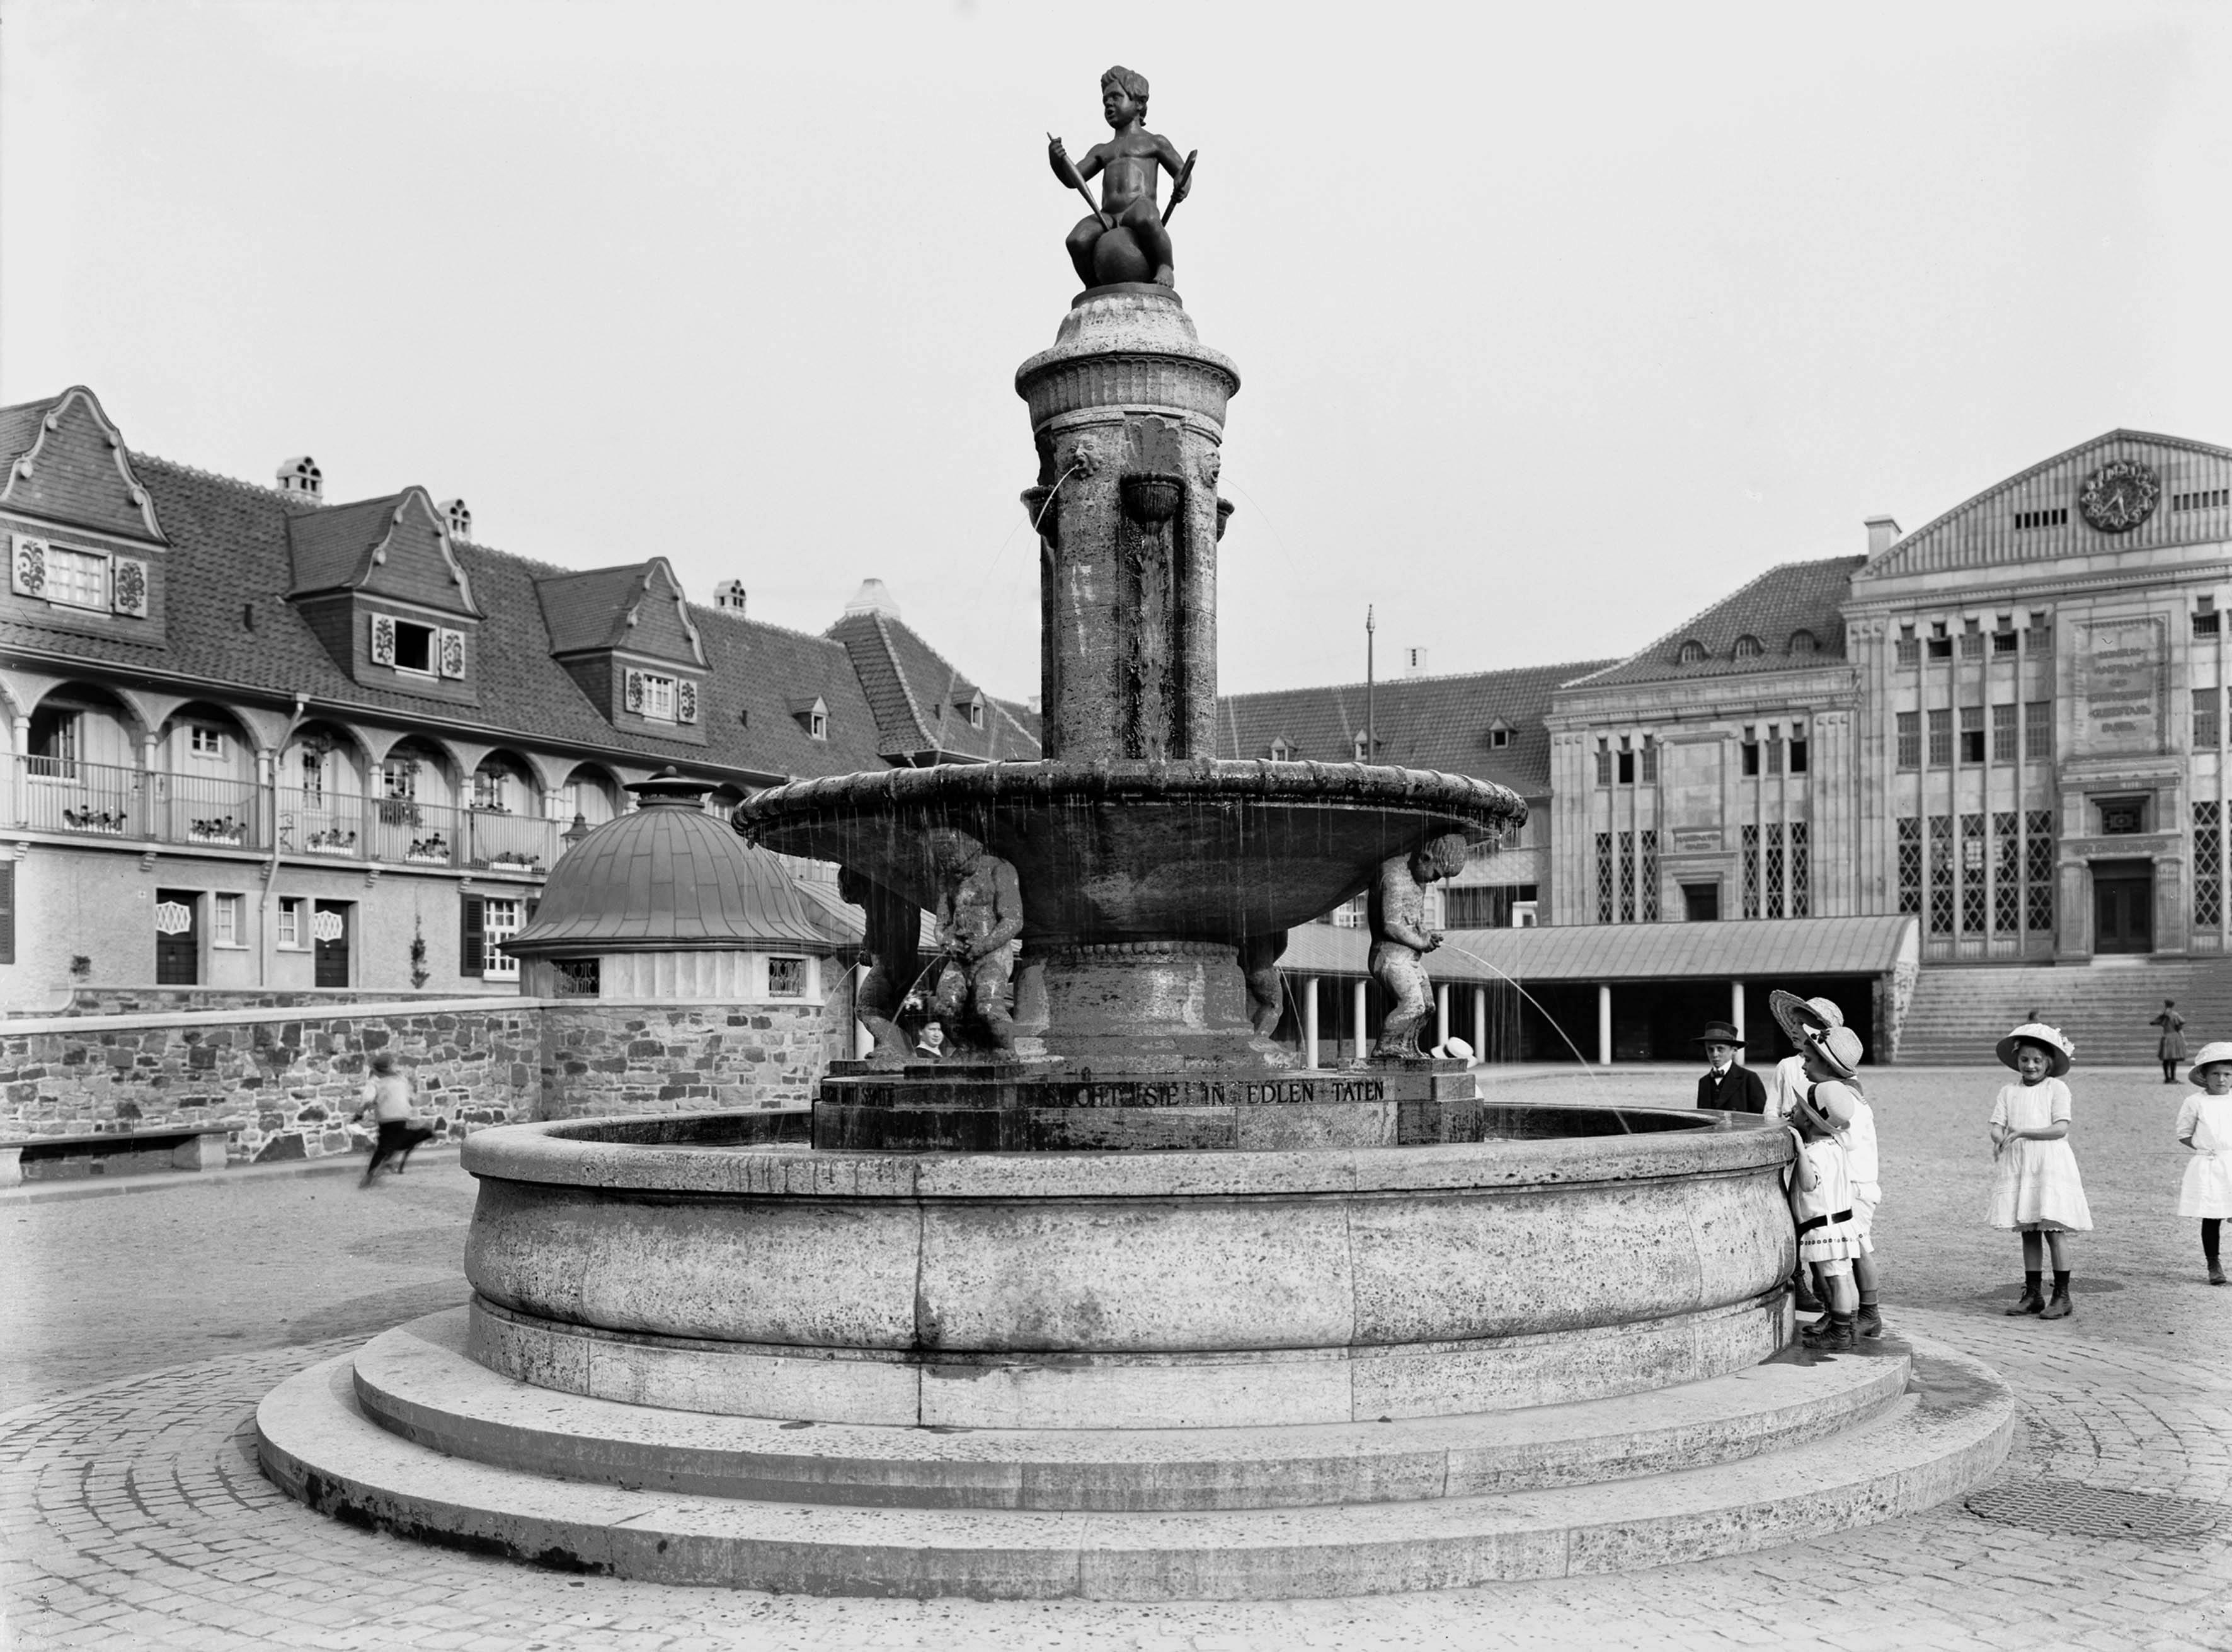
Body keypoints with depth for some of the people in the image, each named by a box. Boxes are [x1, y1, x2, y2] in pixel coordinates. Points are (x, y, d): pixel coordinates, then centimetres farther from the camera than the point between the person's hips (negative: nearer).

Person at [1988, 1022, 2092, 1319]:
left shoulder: (2057, 1088, -1)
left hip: (2050, 1163, -4)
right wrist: (2000, 1140, -19)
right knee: (2028, 1232, 8)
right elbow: (1997, 1126, 4)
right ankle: (2032, 1294, 15)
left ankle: (2062, 1296, 1)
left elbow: (2061, 1128, -10)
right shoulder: (2009, 1091, 10)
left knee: (2053, 1229, -6)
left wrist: (2022, 1132, -17)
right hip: (2018, 1164, 4)